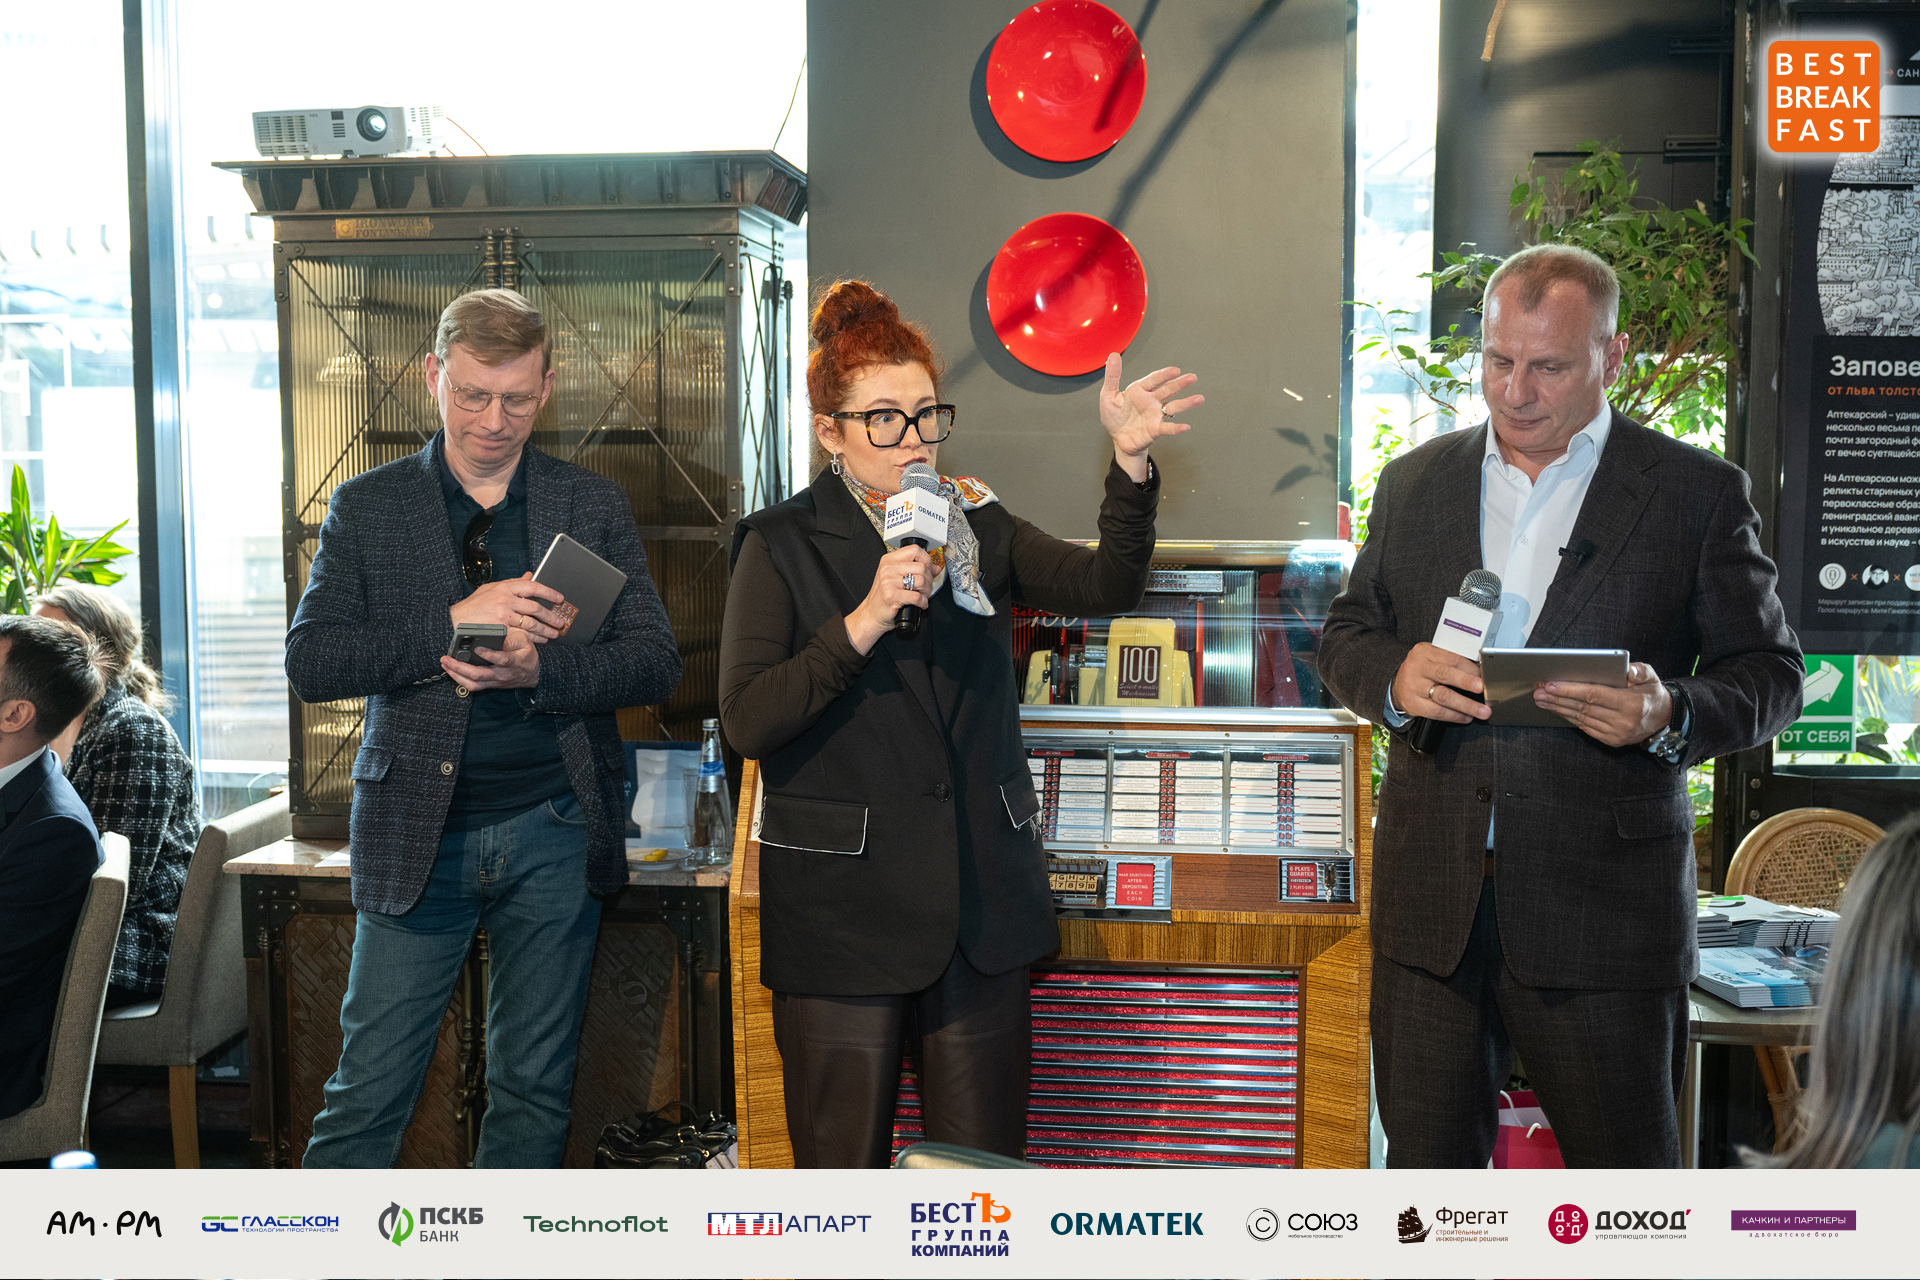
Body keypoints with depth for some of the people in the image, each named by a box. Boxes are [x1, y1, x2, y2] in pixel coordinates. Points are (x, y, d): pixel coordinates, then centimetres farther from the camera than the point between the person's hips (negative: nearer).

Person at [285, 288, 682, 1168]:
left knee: (534, 1090, 10)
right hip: (416, 837, -1)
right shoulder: (366, 507, 4)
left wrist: (538, 671, -19)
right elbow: (308, 664, -5)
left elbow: (656, 664, 0)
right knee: (367, 1093, 1)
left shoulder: (595, 507, 6)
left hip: (555, 834, 1)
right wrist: (454, 618, -18)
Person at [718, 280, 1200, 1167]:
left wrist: (1130, 459, -18)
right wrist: (862, 623, -21)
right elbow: (746, 720, -12)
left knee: (987, 1162, 10)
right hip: (843, 910, -3)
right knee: (844, 1165, 6)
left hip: (981, 903, 4)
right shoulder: (781, 546, -2)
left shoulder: (977, 527, 9)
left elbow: (1106, 587, -5)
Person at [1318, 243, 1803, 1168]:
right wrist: (1393, 677, -9)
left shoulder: (1699, 493, 1)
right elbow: (1346, 634, 15)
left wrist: (1670, 715, -20)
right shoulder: (1415, 483, 11)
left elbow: (1769, 675, 2)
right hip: (1430, 902, 3)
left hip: (1602, 912, -3)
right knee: (1426, 1161, 14)